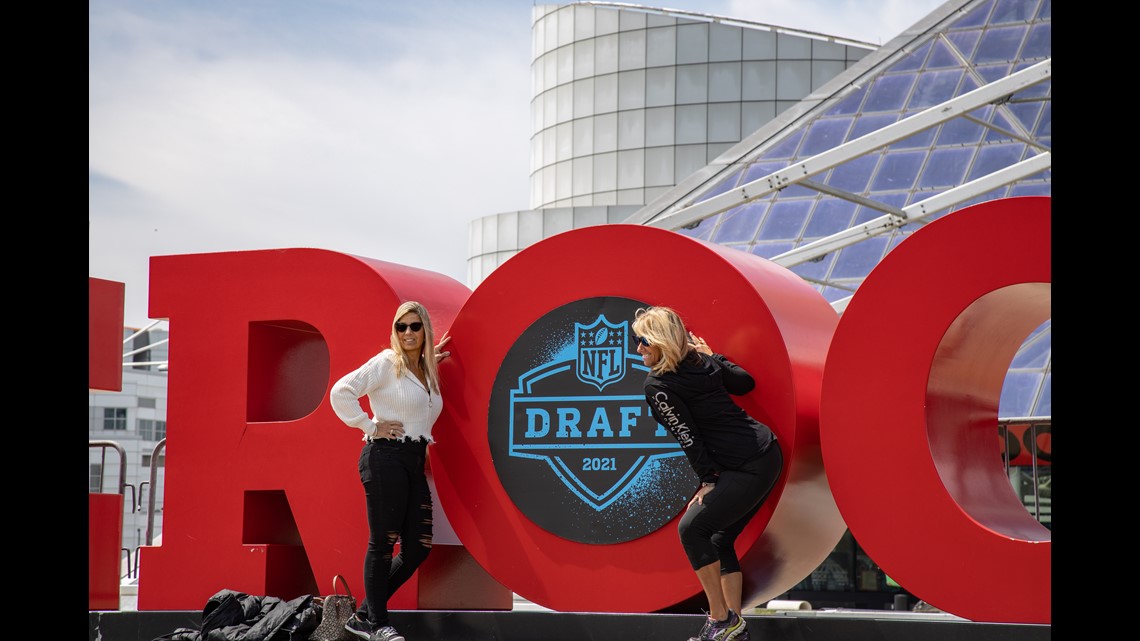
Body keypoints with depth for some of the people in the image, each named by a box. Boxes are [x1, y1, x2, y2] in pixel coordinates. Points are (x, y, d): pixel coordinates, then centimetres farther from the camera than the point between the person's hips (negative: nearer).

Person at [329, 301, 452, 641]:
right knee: (383, 543, -3)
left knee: (418, 547, 5)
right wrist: (370, 427, -10)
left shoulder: (427, 371, 17)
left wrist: (430, 363, 19)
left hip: (415, 461, 8)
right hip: (386, 457, -8)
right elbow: (341, 392, -13)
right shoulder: (386, 363, -5)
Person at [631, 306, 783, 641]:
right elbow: (746, 382, 24)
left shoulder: (657, 385, -11)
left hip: (747, 468, -10)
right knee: (720, 538, 13)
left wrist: (708, 481, -7)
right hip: (767, 453, 10)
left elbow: (688, 437, -13)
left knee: (692, 529, -8)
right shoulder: (701, 360, 11)